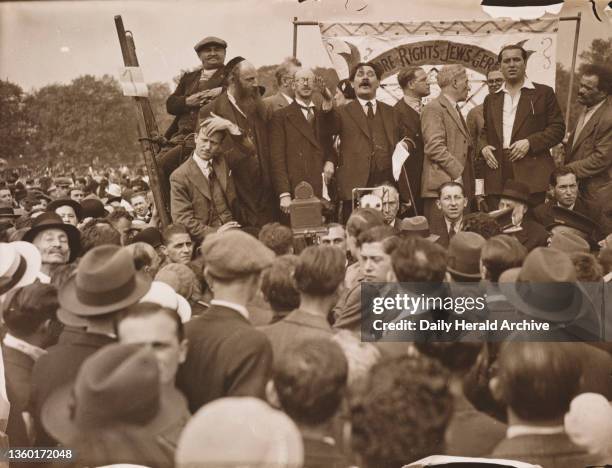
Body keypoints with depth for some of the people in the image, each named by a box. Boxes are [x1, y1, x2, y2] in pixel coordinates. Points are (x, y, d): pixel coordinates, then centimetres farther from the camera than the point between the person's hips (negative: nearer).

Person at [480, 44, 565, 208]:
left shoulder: (544, 93, 8)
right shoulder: (491, 99, 20)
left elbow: (557, 128, 2)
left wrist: (530, 142, -12)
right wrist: (483, 146, 4)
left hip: (531, 174, -3)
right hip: (498, 176, 3)